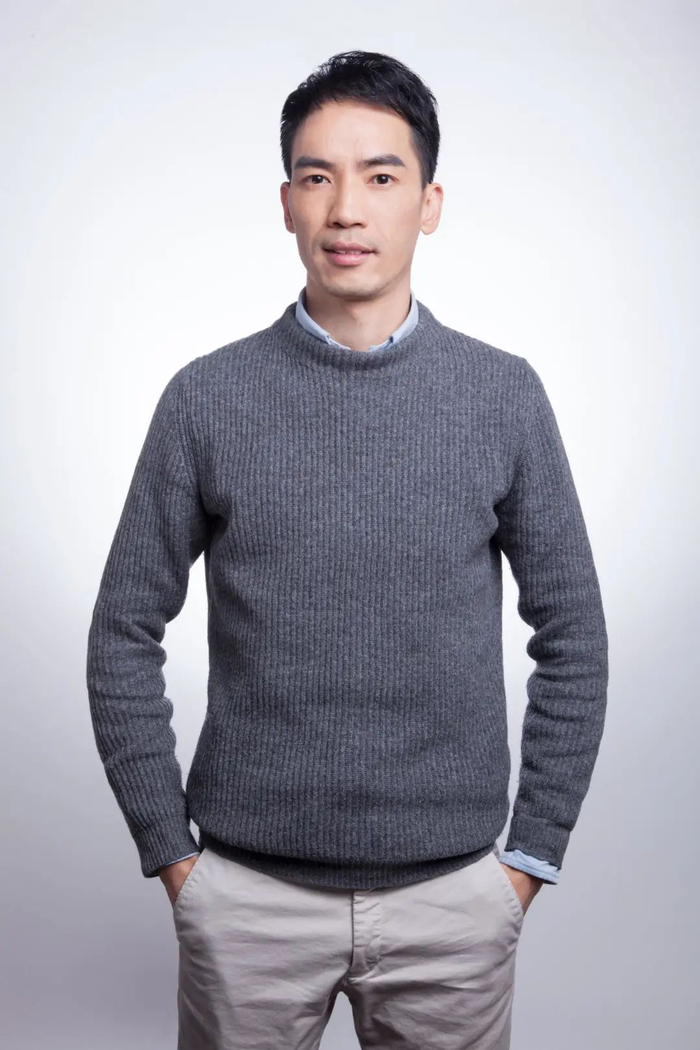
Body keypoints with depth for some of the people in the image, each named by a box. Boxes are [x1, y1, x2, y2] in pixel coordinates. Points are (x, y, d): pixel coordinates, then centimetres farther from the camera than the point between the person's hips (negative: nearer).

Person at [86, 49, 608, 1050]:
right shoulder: (206, 397, -3)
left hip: (450, 893, 1)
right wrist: (169, 851, -1)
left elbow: (573, 639, 3)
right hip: (248, 893, 0)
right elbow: (126, 636, 2)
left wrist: (532, 855, 1)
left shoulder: (504, 395, -2)